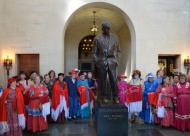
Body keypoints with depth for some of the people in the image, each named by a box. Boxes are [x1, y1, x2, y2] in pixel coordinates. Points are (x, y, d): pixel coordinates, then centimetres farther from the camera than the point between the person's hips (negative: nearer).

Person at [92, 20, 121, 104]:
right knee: (102, 81, 4)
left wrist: (117, 60, 1)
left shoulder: (114, 37, 8)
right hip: (101, 63, -1)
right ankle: (104, 97, 15)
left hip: (111, 62, 1)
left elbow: (118, 51, 11)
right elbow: (94, 52, 6)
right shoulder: (97, 38, 3)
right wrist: (97, 61, -4)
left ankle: (115, 98, 4)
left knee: (114, 80, -4)